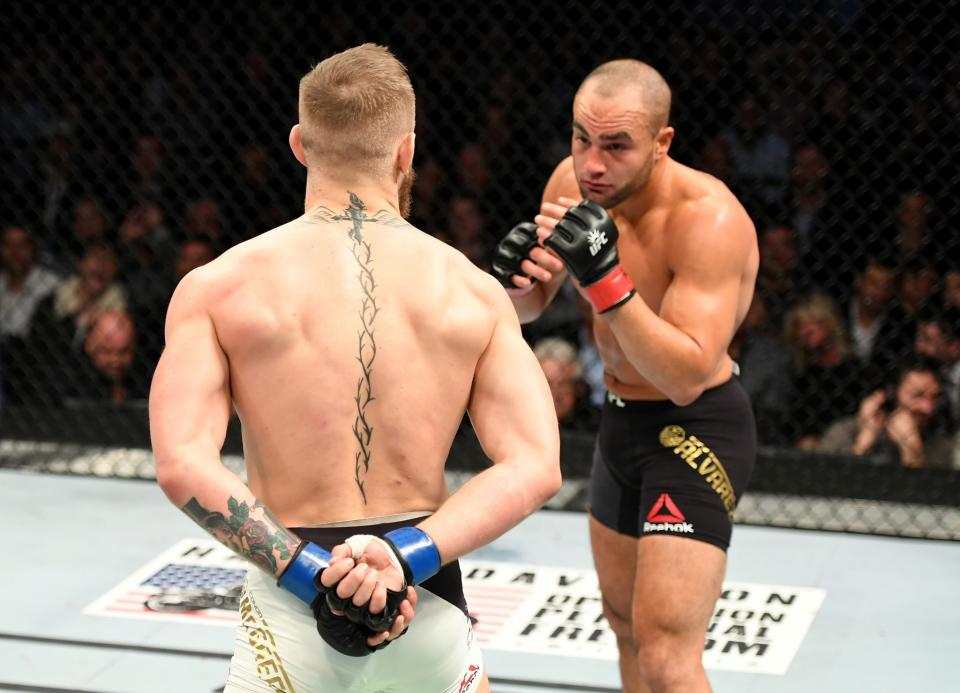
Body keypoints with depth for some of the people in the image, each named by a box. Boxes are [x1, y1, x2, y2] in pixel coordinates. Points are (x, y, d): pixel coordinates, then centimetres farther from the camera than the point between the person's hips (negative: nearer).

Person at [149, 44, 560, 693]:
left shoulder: (217, 287, -3)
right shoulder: (474, 290, 1)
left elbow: (182, 464, -15)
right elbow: (534, 466, -8)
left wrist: (311, 573, -16)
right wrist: (407, 558, -16)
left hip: (292, 609, -2)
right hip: (431, 603, 2)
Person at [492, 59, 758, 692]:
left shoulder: (709, 219, -28)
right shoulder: (572, 182, -7)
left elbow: (687, 376, -33)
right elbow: (531, 308, 7)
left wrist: (606, 279, -41)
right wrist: (519, 278, -17)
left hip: (696, 428, -8)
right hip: (623, 419, 8)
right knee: (625, 618, 24)